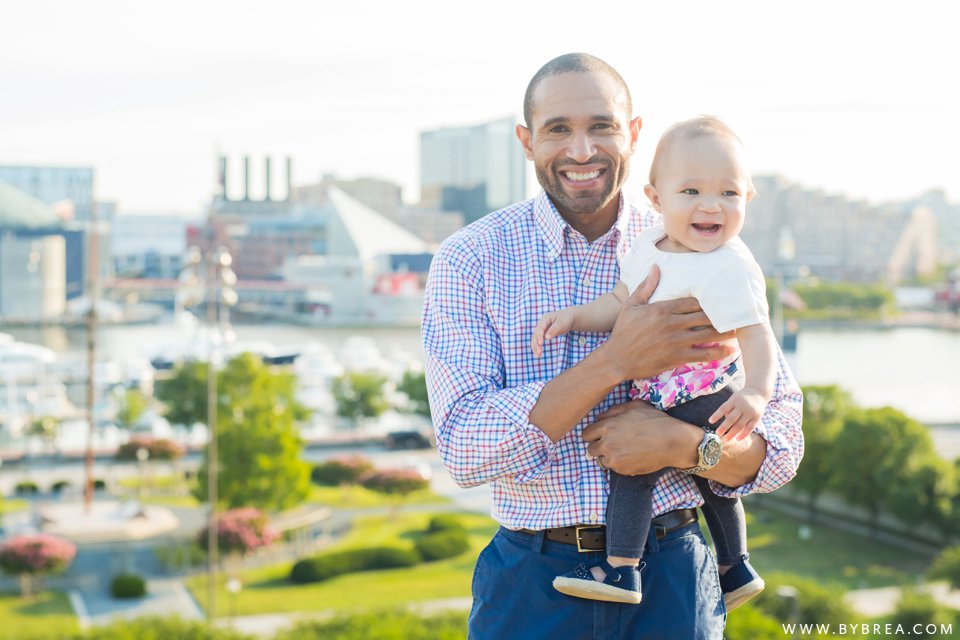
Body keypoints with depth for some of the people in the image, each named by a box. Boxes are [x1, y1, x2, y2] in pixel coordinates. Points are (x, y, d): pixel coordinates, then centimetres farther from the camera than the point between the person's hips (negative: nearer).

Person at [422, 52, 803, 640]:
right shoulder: (470, 260, -6)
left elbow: (781, 449, -1)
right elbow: (464, 448, -17)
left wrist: (684, 445, -21)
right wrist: (615, 362, -24)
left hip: (671, 580, 1)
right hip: (532, 585, -1)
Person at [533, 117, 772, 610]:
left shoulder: (729, 268, -23)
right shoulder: (650, 244, 1)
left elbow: (756, 333, -29)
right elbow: (621, 303, 10)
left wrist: (756, 391, -45)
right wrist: (573, 317, -4)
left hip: (697, 398, -10)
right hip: (661, 393, 10)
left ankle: (620, 570, -7)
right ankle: (735, 569, 42)